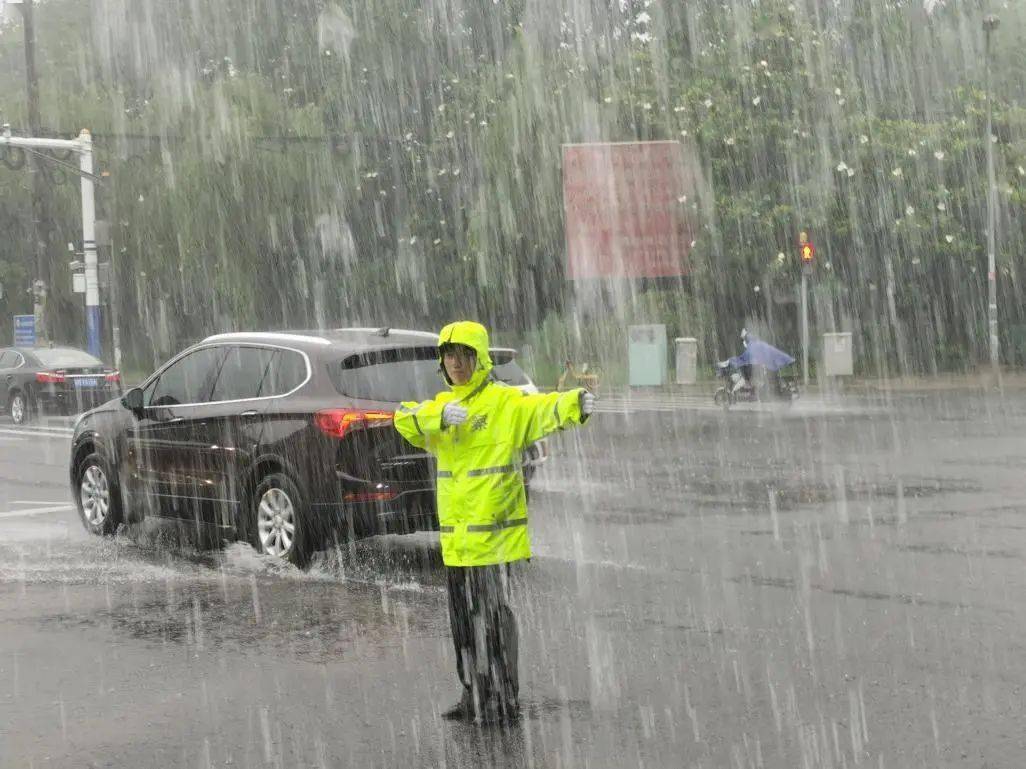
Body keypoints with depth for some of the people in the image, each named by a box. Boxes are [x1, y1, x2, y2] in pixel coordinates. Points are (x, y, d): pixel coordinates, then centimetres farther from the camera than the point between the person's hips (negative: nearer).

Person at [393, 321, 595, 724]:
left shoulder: (505, 402, -7)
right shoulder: (440, 405, 13)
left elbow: (541, 409, -25)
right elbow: (404, 418, -4)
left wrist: (574, 404, -46)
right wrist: (441, 415, -23)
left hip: (492, 532, -7)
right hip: (454, 536, 7)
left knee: (493, 615, -5)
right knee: (463, 619, 14)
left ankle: (504, 697, 1)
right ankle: (474, 695, 24)